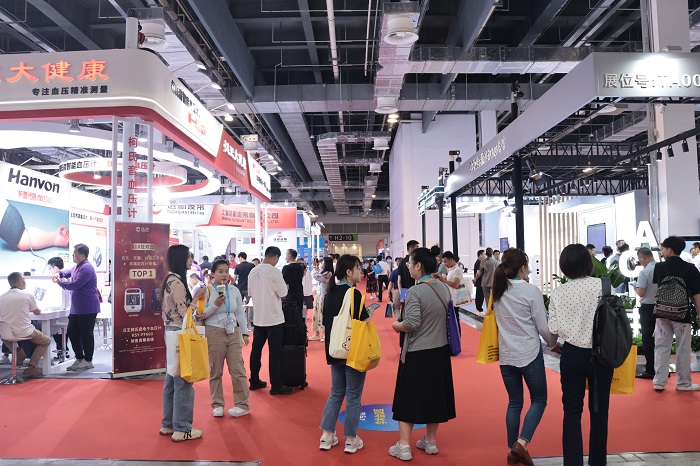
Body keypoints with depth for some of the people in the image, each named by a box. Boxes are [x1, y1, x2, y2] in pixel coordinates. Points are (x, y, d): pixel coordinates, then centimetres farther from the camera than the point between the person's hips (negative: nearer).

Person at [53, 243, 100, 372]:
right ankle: (79, 359, 25)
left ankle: (88, 361, 9)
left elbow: (74, 285, -22)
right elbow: (67, 273, 33)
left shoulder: (86, 268, -18)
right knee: (72, 332, 14)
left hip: (87, 309, -10)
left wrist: (59, 282, -6)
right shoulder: (77, 267, 16)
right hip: (76, 308, 10)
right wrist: (59, 273, 10)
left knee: (86, 334, -1)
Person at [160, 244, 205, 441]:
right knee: (183, 381, -2)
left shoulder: (170, 280, 12)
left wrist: (194, 298, 11)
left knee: (172, 380, 16)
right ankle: (182, 429, 6)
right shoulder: (177, 282, -18)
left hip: (172, 332, 10)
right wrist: (196, 296, -9)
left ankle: (168, 424, 26)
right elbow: (184, 313, -19)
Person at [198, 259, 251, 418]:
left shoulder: (234, 290, 5)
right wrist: (215, 304, -19)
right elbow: (201, 315, -7)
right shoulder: (206, 291, -5)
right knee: (215, 371, 7)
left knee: (238, 369, 2)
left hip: (233, 333, 2)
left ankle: (242, 404, 13)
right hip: (214, 333, -2)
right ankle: (217, 405, 22)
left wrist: (245, 332, 8)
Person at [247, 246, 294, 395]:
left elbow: (250, 292, 13)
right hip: (274, 317, -6)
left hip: (258, 317, 7)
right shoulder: (274, 271, -16)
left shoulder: (253, 272, 3)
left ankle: (254, 381, 23)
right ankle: (276, 385, 5)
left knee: (256, 349, 13)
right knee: (274, 352, 0)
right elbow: (283, 293, -13)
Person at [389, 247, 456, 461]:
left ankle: (404, 447, 12)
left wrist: (396, 326, -6)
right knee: (434, 395, 17)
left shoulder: (415, 291, -19)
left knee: (408, 398, 6)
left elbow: (412, 324, -24)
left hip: (417, 353, -6)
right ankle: (430, 441, 31)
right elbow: (446, 317, 11)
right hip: (440, 351, 7)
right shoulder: (444, 288, 2)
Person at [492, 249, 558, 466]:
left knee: (514, 402, 15)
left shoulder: (497, 291, 3)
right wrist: (554, 343, 10)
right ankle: (521, 442, -4)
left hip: (506, 355, 5)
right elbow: (543, 327, -6)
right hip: (530, 353, -5)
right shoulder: (531, 290, -12)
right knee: (539, 400, 11)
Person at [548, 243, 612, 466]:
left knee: (572, 411, 9)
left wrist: (553, 346, 13)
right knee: (599, 410, 15)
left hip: (572, 355, 0)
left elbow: (553, 329, -7)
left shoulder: (558, 292, -7)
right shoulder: (602, 285, -9)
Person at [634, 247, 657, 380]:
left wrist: (636, 289, 1)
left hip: (648, 308, -6)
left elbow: (641, 293, -20)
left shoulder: (644, 272, -18)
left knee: (648, 339, 3)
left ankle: (650, 370, 8)